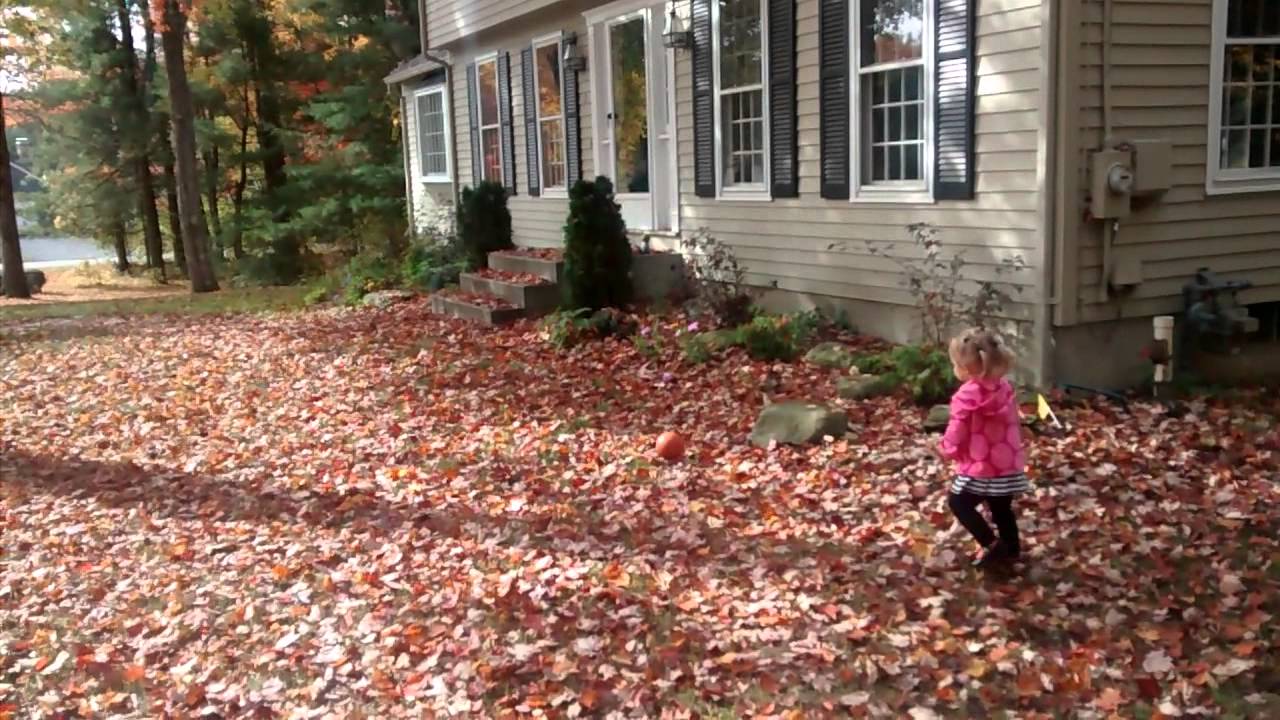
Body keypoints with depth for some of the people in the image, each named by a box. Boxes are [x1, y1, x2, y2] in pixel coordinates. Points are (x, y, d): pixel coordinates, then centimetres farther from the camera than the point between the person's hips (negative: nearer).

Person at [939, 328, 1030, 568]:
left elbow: (957, 431, -16)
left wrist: (946, 448, 4)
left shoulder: (967, 395, -22)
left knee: (958, 502, 11)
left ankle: (992, 544, 5)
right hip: (1008, 464, 7)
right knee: (1002, 508, 23)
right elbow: (1013, 422, 11)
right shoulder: (1004, 387, 1)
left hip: (980, 467, -7)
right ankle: (1011, 548, 34)